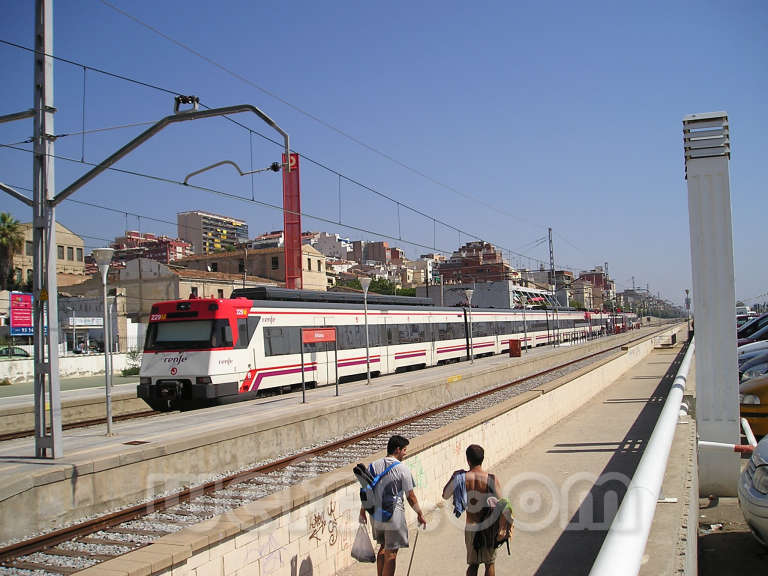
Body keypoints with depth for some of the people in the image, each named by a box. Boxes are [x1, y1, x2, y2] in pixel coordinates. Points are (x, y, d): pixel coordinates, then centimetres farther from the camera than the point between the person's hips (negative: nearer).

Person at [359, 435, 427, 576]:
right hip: (394, 515, -6)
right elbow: (410, 497, -7)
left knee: (383, 547, 23)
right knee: (391, 553, 5)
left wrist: (362, 511, 16)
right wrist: (420, 514, 6)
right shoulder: (403, 469, -12)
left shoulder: (374, 466, 2)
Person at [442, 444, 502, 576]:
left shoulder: (461, 477, -10)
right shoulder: (490, 479, -14)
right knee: (489, 563, 15)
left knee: (473, 564, 16)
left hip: (470, 528, 1)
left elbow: (445, 495, 4)